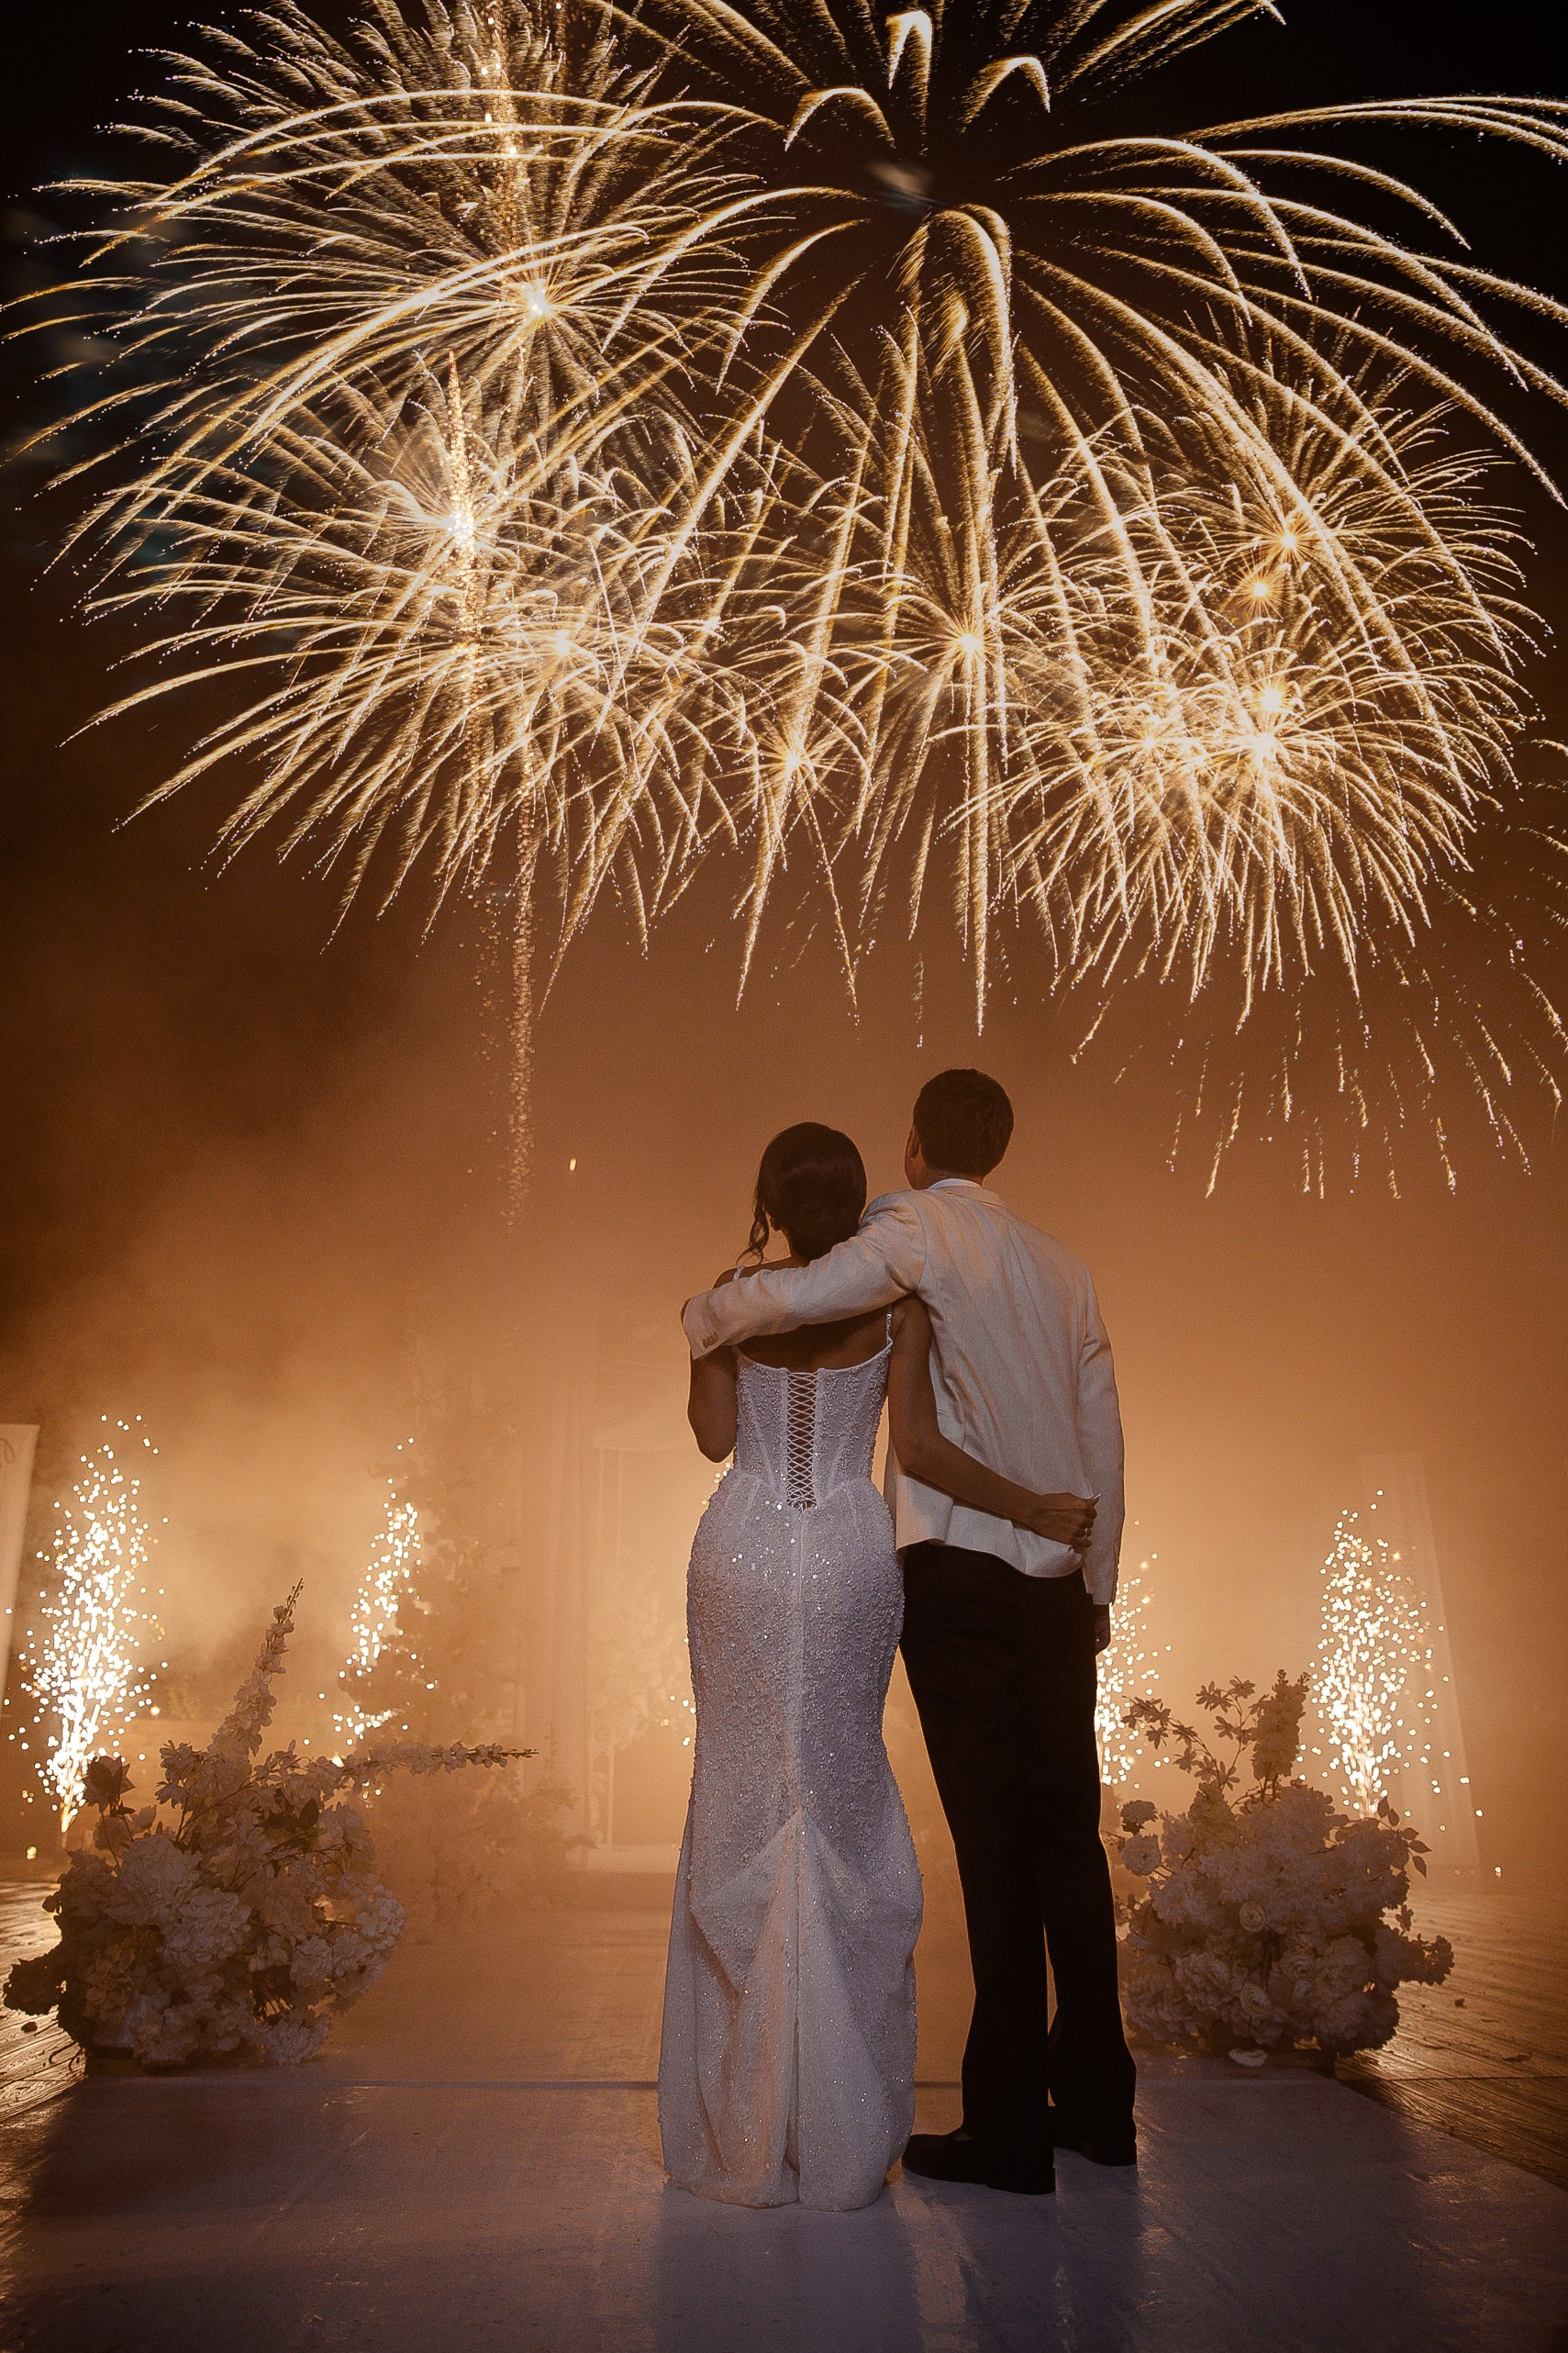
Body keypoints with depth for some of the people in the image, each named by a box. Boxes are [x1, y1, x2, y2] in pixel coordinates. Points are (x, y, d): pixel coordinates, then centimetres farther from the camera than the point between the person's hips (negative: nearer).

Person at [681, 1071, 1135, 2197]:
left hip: (959, 1572, -6)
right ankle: (1097, 2102, 24)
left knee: (997, 1845, -2)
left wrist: (703, 1318, -3)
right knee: (1070, 1834, 13)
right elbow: (1104, 1438, 15)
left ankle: (1009, 2126, 7)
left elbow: (797, 1295, -24)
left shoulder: (918, 1229, -5)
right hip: (1061, 1584, 7)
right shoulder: (1063, 1264, 15)